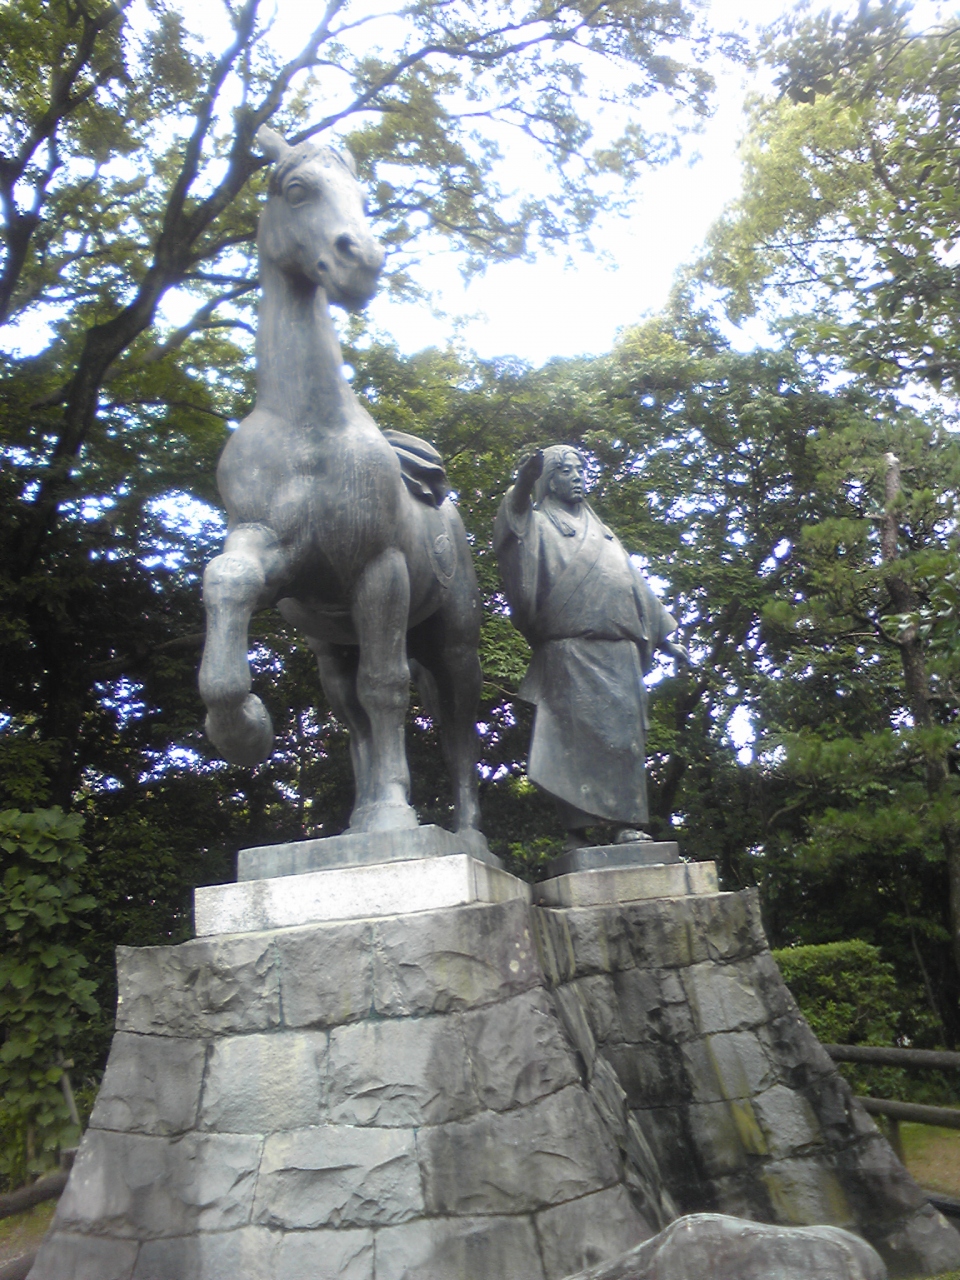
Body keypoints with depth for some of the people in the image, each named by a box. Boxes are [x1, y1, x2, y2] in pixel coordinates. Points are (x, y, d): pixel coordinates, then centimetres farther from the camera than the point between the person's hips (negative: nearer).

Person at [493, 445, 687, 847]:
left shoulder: (601, 533, 31)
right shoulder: (539, 525, 14)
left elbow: (635, 583, 32)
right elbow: (512, 530, -11)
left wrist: (662, 634, 27)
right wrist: (522, 488, -32)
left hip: (619, 649, 5)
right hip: (569, 647, -5)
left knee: (625, 731, -4)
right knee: (577, 733, -12)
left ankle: (629, 823, -6)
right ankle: (577, 829, -13)